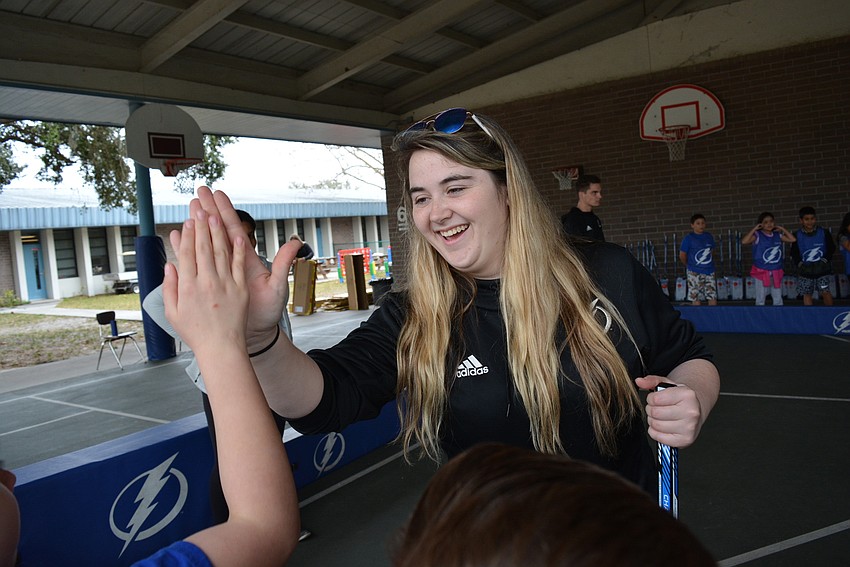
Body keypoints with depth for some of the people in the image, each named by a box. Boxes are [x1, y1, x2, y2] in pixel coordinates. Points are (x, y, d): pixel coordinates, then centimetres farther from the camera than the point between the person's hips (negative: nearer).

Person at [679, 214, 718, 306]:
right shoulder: (688, 238, -7)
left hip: (710, 271, 5)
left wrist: (710, 263, 15)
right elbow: (682, 256, -3)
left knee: (713, 297, 3)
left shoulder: (709, 236, 8)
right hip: (695, 273, -4)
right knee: (696, 298, 0)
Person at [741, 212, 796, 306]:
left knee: (778, 299, 12)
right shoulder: (757, 235, -9)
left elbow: (793, 239, 6)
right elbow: (744, 241, -25)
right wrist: (754, 228, -18)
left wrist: (782, 229, 4)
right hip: (762, 272, -4)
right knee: (760, 300, 4)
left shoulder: (778, 235, 6)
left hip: (776, 272, 4)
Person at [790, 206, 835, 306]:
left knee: (825, 292, -7)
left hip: (822, 268, -1)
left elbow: (831, 248, 4)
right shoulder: (797, 235, -2)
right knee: (807, 294, 6)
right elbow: (794, 252, 4)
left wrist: (826, 259, -9)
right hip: (805, 269, 1)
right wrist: (799, 263, -10)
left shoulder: (824, 232, -3)